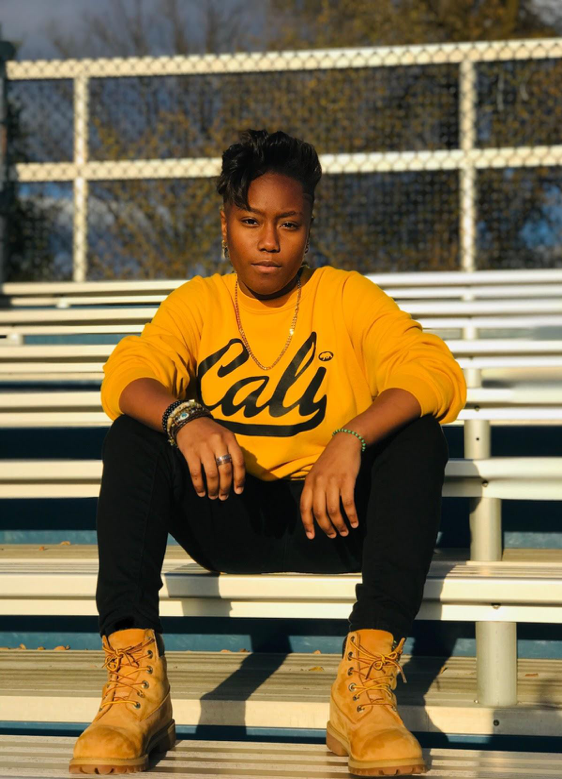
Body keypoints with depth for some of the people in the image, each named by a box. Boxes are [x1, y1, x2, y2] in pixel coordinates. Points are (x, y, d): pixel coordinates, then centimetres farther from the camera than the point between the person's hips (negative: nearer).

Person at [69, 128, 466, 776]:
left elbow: (437, 373, -12)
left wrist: (350, 439, -31)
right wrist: (185, 418, -34)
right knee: (132, 434, -21)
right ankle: (134, 672, -35)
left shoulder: (345, 296, 6)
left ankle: (368, 674, -39)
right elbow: (127, 374, -9)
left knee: (419, 436, -26)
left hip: (332, 525, -1)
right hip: (227, 522, 1)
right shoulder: (197, 302, 11)